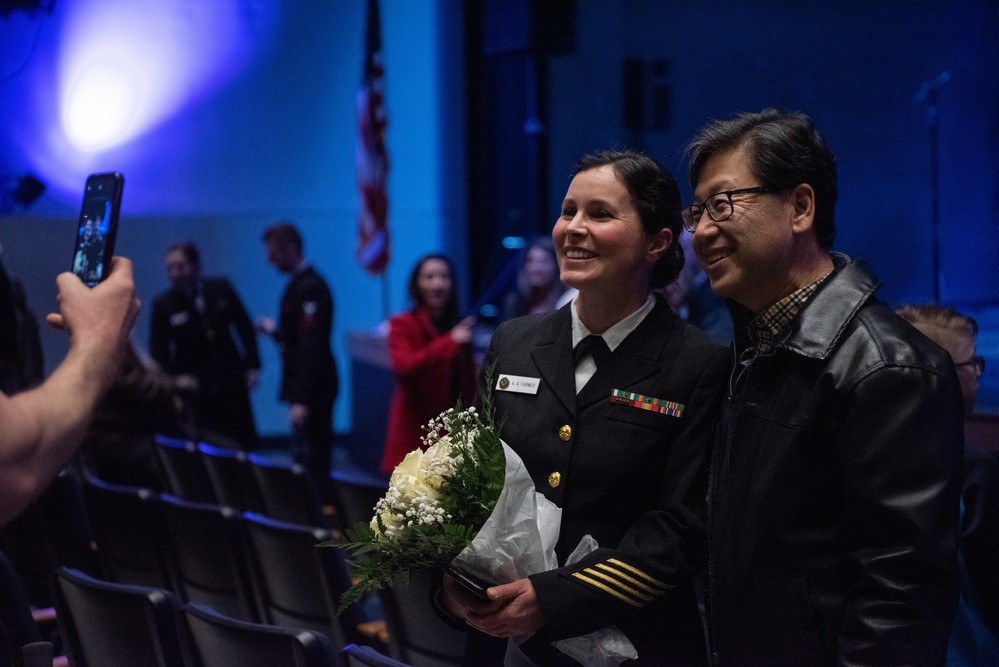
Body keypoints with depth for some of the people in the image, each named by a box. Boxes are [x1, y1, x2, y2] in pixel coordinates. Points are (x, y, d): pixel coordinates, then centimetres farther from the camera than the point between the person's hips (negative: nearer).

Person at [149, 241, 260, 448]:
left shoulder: (221, 288, -1)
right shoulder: (163, 305, -4)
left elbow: (244, 326, 9)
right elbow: (158, 351, -1)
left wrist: (252, 365, 3)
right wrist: (174, 376, -19)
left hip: (231, 383, 2)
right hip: (195, 390, -2)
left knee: (245, 442, 4)